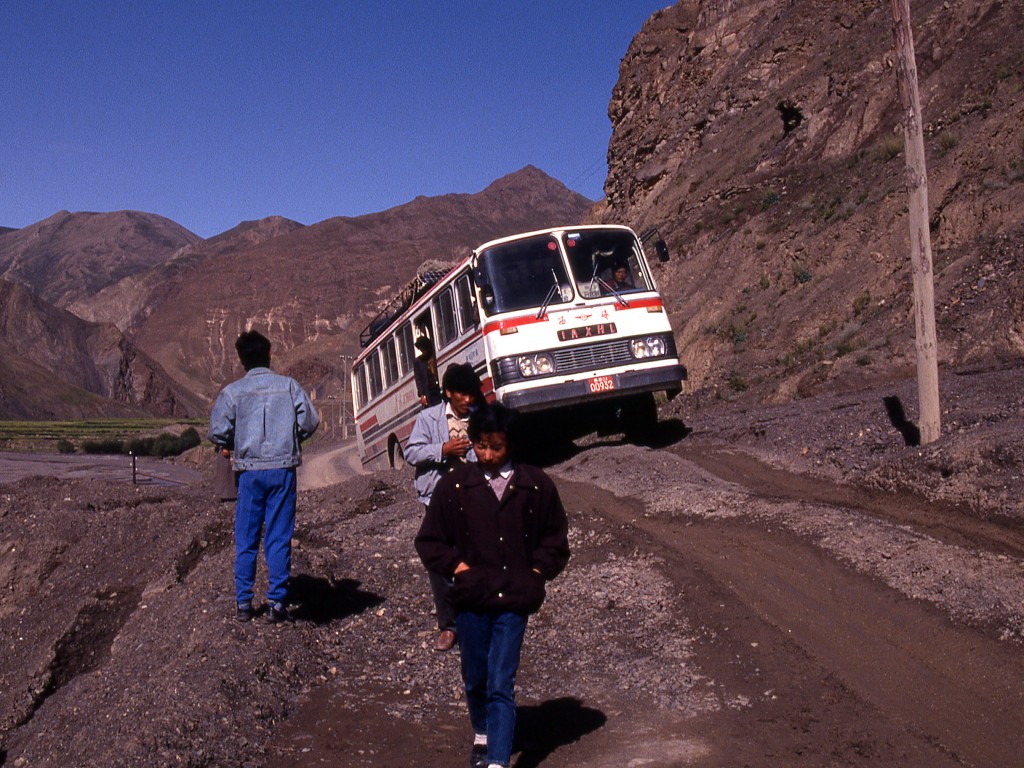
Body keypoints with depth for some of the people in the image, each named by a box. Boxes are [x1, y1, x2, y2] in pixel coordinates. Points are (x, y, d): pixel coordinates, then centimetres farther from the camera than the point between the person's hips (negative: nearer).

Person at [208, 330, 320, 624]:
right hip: (283, 469, 0)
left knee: (246, 541, 10)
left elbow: (218, 433, -7)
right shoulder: (289, 385, 1)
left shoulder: (232, 392, -2)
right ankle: (277, 603, 4)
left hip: (250, 471, 0)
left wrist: (235, 444, 14)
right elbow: (310, 422, -2)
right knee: (279, 540, 5)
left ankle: (243, 604, 14)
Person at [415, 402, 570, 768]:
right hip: (470, 599, 2)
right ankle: (482, 736, 42)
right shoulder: (454, 485, -1)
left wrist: (535, 573, 0)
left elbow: (555, 539, 12)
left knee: (501, 685, -6)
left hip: (513, 600, -2)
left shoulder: (536, 485, 0)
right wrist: (458, 567, -5)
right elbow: (429, 542, 7)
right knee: (475, 679, 16)